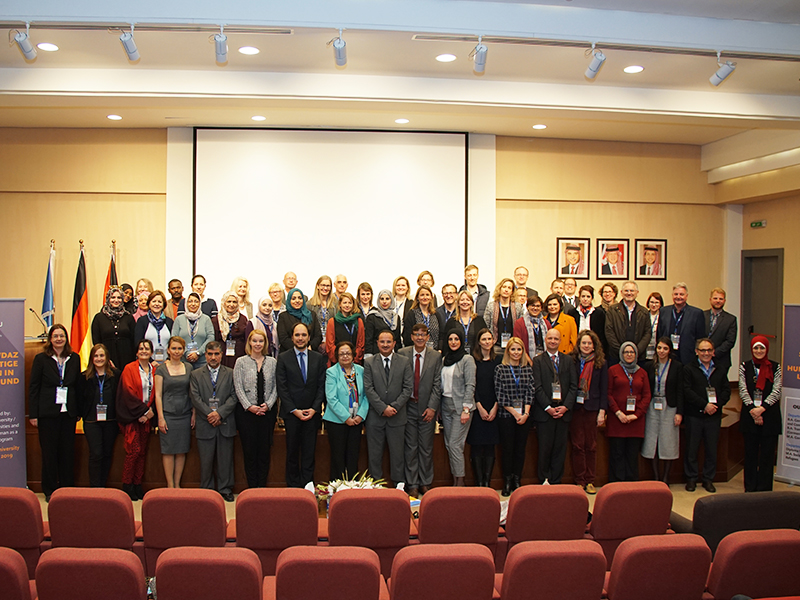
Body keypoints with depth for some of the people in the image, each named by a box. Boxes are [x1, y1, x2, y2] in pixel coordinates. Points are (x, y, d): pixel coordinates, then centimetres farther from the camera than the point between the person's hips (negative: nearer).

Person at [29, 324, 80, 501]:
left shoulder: (75, 358, 7)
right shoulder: (41, 359, 0)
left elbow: (78, 385, 9)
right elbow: (33, 387, -1)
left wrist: (78, 410, 3)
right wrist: (33, 414, -6)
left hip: (68, 413, 2)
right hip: (48, 412, -2)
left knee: (68, 452, 6)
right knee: (49, 452, 5)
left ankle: (67, 488, 17)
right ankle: (50, 491, 15)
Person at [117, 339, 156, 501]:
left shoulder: (154, 370, 10)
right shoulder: (129, 369, -3)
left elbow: (156, 393, 10)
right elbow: (129, 393, -9)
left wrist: (150, 412, -4)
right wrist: (144, 410, -12)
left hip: (146, 416, 4)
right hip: (131, 416, -4)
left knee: (142, 452, 6)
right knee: (134, 450, -8)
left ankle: (137, 485, 13)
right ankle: (127, 486, 4)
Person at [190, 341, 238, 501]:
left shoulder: (230, 373, 8)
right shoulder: (196, 374, 9)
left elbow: (233, 397, 0)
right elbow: (195, 398, -1)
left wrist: (219, 413, -13)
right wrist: (209, 414, -12)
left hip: (225, 423, 0)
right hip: (204, 424, 0)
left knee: (225, 458, 5)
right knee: (206, 460, 4)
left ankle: (225, 489, 16)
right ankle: (206, 490, 17)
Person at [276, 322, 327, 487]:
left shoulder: (318, 358, 8)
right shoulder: (283, 358, 1)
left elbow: (321, 386, 5)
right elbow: (282, 388, -3)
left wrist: (315, 408, -7)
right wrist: (294, 410, -10)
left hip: (312, 412, 2)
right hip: (291, 413, -1)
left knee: (309, 452, 5)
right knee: (292, 452, 6)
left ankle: (307, 485, 13)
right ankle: (293, 485, 16)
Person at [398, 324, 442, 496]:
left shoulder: (436, 356, 1)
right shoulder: (402, 354, 1)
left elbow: (437, 384, -1)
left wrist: (432, 407, -7)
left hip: (427, 408, 0)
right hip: (408, 406, 0)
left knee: (426, 448, 7)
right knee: (410, 447, 5)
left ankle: (426, 483, 21)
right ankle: (412, 484, 15)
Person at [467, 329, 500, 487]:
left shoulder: (498, 361, 7)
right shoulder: (472, 360, -2)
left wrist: (495, 407, -4)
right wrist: (480, 407, -10)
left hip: (493, 410, 3)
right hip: (476, 408, -3)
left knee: (490, 446, 5)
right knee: (476, 446, 0)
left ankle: (487, 481, 11)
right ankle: (479, 482, 7)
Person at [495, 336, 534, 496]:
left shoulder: (528, 369, 7)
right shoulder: (500, 369, -1)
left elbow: (531, 391, 3)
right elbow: (500, 394, -5)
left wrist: (525, 413, -8)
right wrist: (514, 413, -9)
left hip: (524, 415, 2)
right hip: (506, 415, -2)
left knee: (520, 449, 6)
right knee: (507, 449, 2)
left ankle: (517, 481, 16)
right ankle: (507, 482, 11)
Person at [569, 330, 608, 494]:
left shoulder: (601, 363, 4)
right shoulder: (572, 361, 3)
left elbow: (604, 390, 3)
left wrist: (602, 411, -3)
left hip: (592, 409, 0)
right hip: (575, 408, 0)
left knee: (591, 446, 5)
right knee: (578, 445, 3)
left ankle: (590, 481, 14)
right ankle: (580, 481, 11)